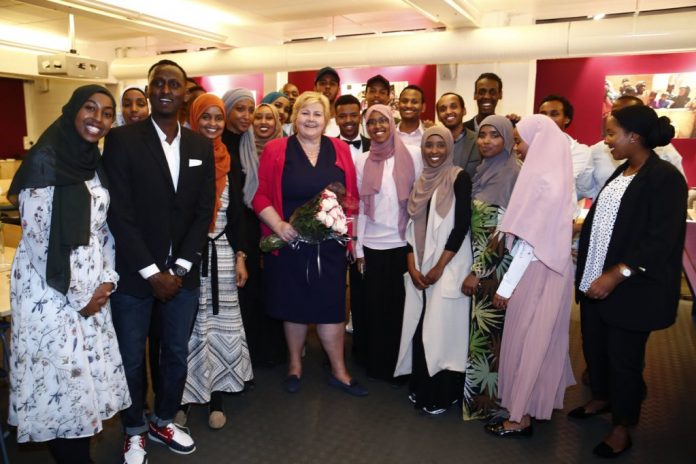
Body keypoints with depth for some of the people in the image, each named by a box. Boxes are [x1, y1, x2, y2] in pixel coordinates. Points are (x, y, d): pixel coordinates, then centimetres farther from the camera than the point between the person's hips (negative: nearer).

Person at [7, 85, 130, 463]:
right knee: (62, 374, 4)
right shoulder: (43, 161, -13)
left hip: (91, 285, 7)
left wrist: (106, 279, 1)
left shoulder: (93, 162, 8)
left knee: (91, 371, 13)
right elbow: (37, 237, -16)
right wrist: (77, 295, -11)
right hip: (50, 288, -7)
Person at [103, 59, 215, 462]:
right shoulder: (123, 139, -6)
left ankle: (163, 421, 38)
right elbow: (119, 212, -11)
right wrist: (152, 272, -14)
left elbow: (204, 211, 2)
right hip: (134, 273, -3)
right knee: (131, 358, 11)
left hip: (182, 273, 3)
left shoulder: (201, 145, 6)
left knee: (177, 354, 15)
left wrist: (179, 268, -6)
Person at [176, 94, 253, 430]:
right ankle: (182, 399, 20)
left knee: (220, 324, 6)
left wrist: (240, 256, 4)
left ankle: (216, 398, 19)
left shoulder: (228, 161, 7)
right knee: (187, 325, 5)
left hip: (221, 254, 3)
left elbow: (236, 213, 9)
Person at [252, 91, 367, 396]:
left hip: (329, 244, 1)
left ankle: (339, 371, 23)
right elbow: (261, 196, -4)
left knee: (330, 306, 5)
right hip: (289, 242, -1)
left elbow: (352, 196, 8)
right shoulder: (275, 150, -1)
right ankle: (295, 365, 34)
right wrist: (279, 225, -17)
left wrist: (346, 206, -11)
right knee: (294, 305, 12)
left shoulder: (339, 150, 5)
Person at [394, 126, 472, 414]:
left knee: (442, 328, -3)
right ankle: (421, 388, 22)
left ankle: (442, 395, 11)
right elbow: (412, 227, 10)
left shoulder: (459, 178, -4)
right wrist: (412, 267, -1)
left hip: (448, 266, -5)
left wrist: (439, 267, -13)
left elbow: (461, 225, -11)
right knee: (419, 327, 7)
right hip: (419, 267, 5)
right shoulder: (420, 182, 12)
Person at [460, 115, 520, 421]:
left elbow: (504, 230, -19)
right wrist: (476, 268, 10)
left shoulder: (510, 174, -15)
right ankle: (479, 393, 31)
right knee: (480, 329, 16)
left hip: (495, 267, -8)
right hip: (480, 262, 8)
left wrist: (478, 272, -16)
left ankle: (486, 399, 19)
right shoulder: (484, 170, 10)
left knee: (490, 333, 3)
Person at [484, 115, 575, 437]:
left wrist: (506, 286, -16)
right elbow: (533, 231, 8)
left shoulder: (543, 180, -19)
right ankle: (541, 398, 37)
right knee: (539, 337, 20)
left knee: (525, 340, 3)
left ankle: (520, 417, 17)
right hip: (548, 267, 9)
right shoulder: (552, 174, 8)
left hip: (536, 271, -9)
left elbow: (531, 240, -21)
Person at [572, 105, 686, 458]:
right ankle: (601, 398, 42)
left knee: (623, 356, 6)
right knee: (593, 345, 18)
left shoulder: (665, 177, -15)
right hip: (594, 280, 8)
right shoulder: (620, 172, 10)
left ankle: (622, 428, 25)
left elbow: (661, 240, -20)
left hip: (630, 289, -7)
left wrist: (616, 275, -25)